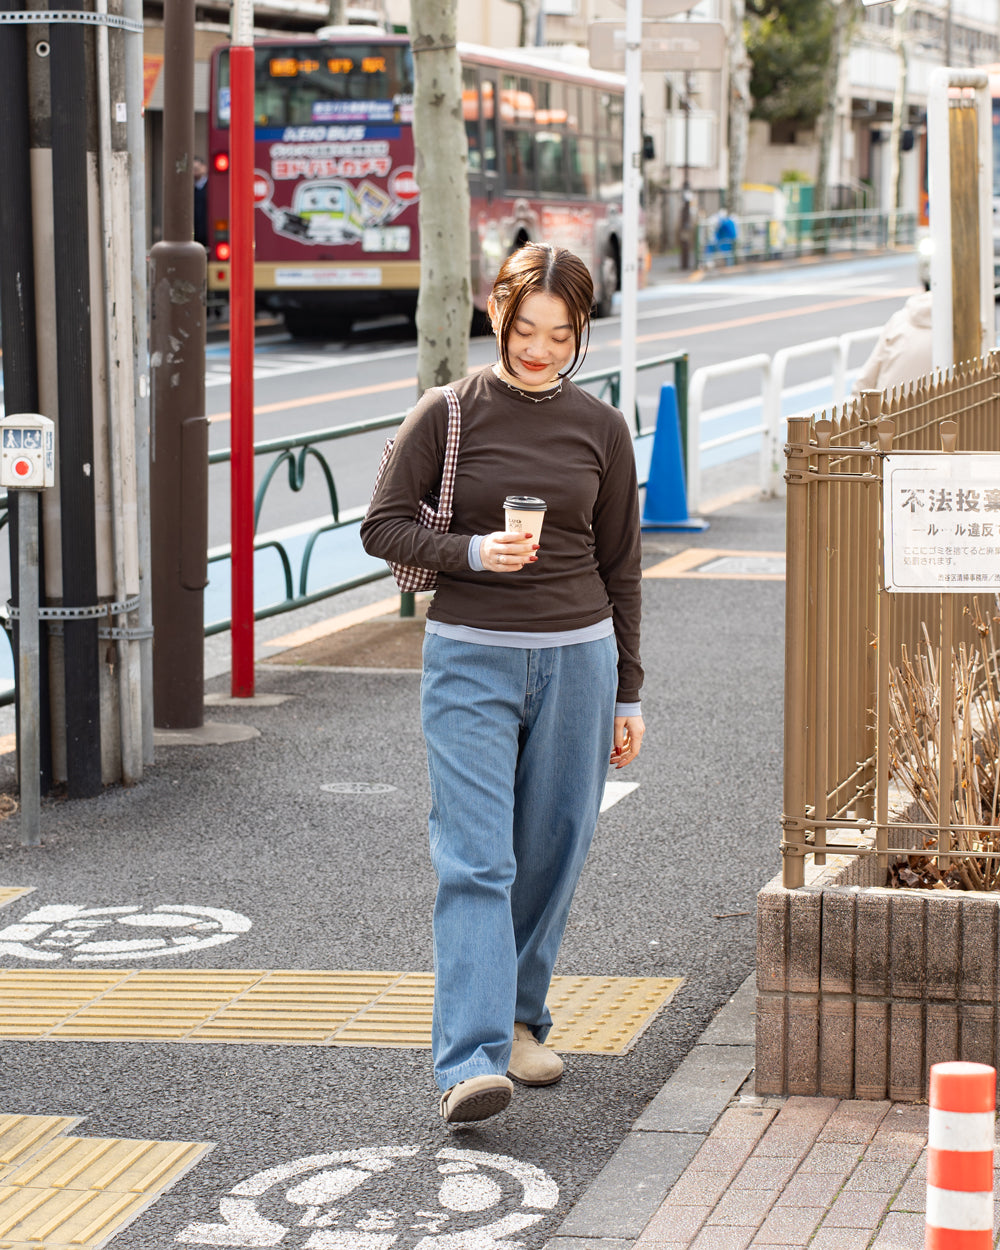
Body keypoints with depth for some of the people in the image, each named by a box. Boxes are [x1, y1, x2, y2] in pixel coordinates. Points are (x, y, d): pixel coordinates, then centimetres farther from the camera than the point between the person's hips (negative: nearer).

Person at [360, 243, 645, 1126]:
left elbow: (620, 567, 11)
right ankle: (471, 1061, -18)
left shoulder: (600, 429, 6)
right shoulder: (450, 414, -1)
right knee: (475, 860, -11)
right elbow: (383, 526, 1)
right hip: (471, 659, -3)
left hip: (576, 655, 3)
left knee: (551, 853, 9)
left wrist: (627, 693, 12)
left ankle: (517, 1019, 29)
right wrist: (472, 553, -16)